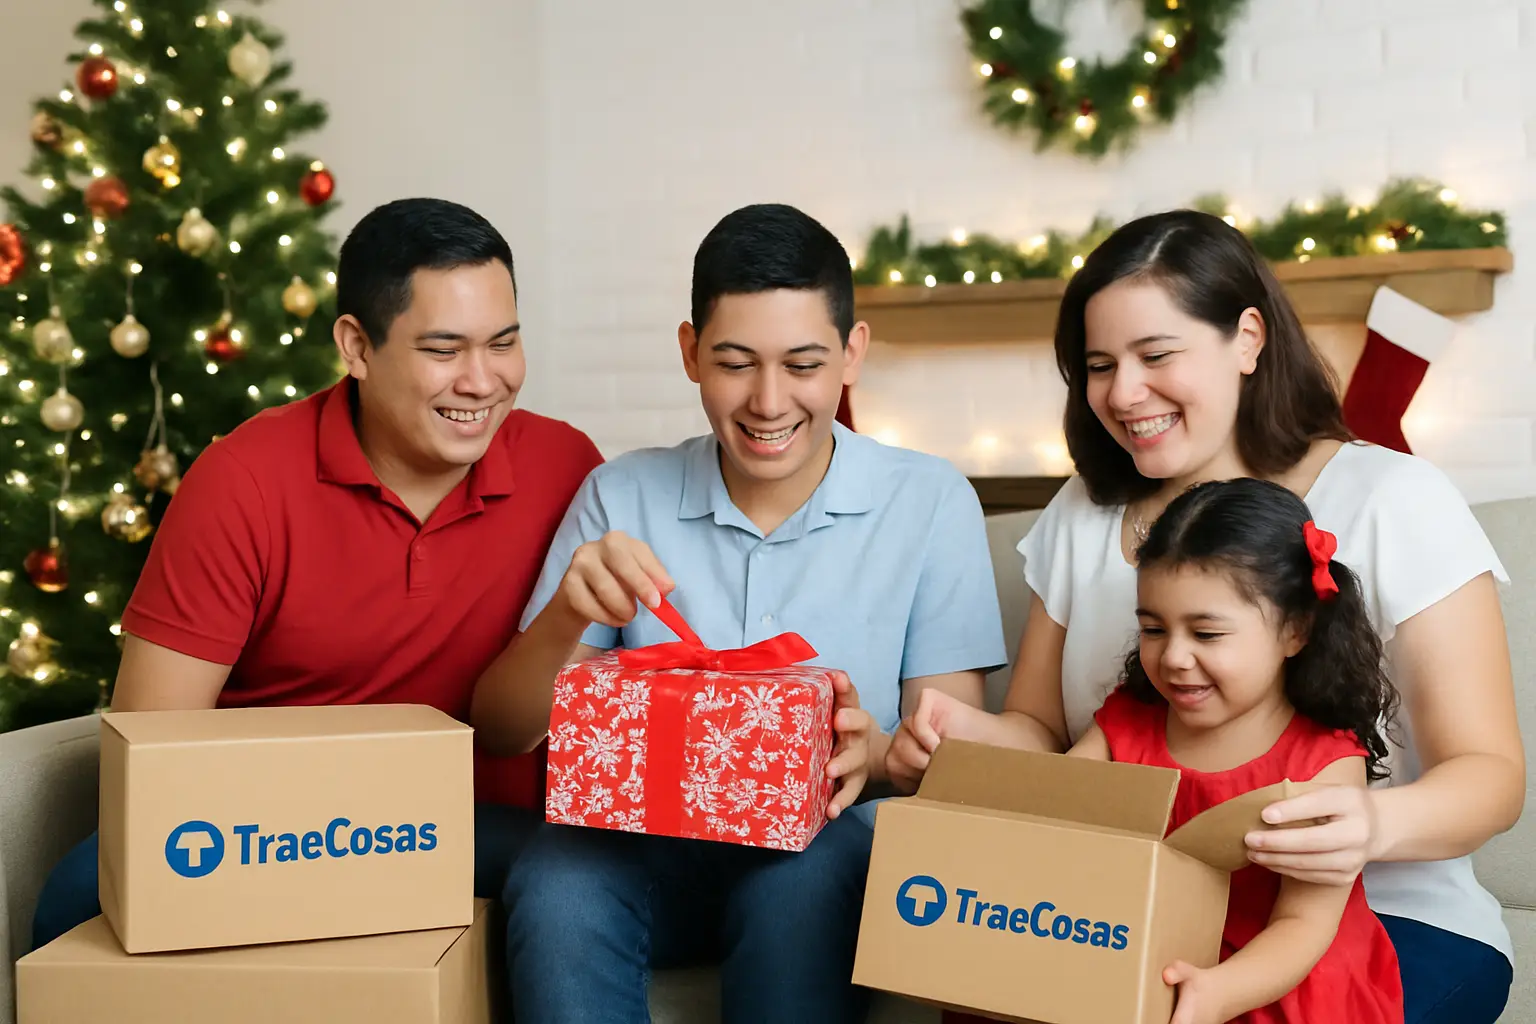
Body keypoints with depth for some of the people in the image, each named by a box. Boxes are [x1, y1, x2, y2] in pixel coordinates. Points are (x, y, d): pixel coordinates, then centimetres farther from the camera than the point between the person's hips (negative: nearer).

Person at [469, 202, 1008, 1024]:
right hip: (645, 839, 1)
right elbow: (502, 733, 4)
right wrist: (565, 616, -17)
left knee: (802, 877, -34)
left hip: (828, 842, -1)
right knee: (556, 880, -31)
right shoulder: (620, 498, 6)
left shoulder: (930, 502, 1)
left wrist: (876, 753, -22)